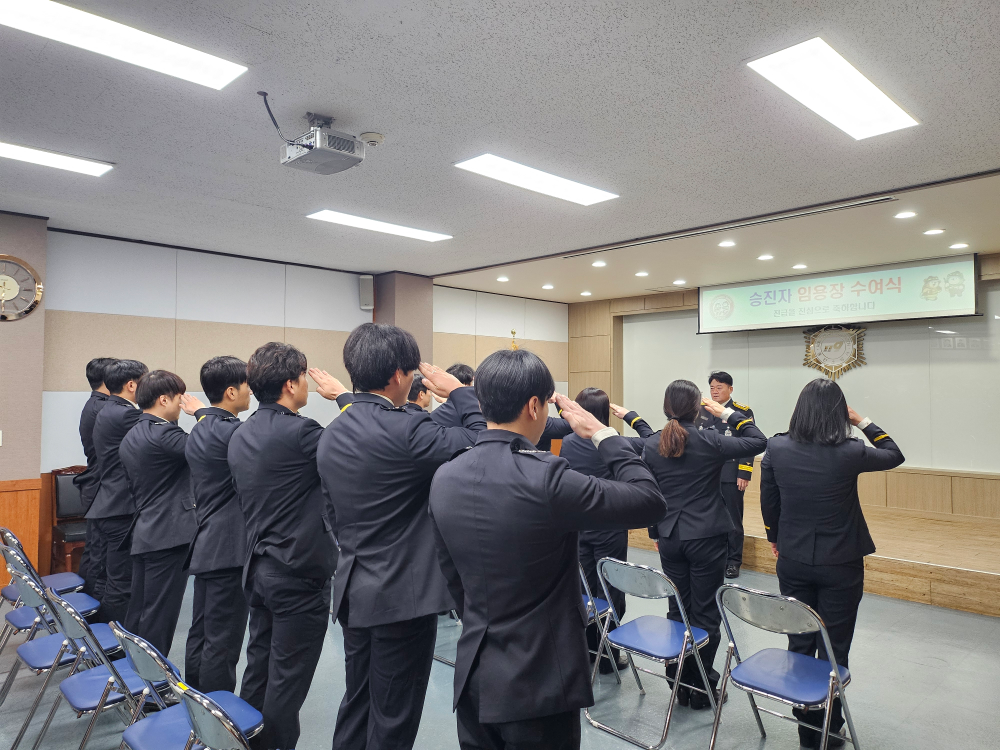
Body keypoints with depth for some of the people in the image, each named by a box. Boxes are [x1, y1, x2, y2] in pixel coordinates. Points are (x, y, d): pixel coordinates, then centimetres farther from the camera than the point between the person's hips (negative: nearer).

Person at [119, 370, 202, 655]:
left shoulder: (131, 436, 13)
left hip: (143, 534, 10)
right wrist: (200, 411, -11)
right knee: (159, 615, 1)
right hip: (169, 536, -10)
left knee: (139, 610, 19)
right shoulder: (162, 433, -19)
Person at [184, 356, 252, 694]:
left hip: (205, 547, 10)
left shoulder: (199, 430, 13)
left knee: (201, 634, 19)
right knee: (223, 641, 0)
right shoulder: (229, 431, -19)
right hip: (230, 550, -10)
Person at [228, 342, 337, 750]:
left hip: (258, 568, 9)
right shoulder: (299, 432, -21)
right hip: (299, 571, -8)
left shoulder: (240, 435, 6)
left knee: (259, 666, 20)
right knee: (288, 677, 5)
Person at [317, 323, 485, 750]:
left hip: (353, 592, 8)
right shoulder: (403, 429, -23)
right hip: (403, 595, -8)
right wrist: (458, 392, -10)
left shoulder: (331, 435, 5)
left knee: (356, 707, 22)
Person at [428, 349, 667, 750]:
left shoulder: (443, 479, -4)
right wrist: (603, 435, -7)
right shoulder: (546, 477, -25)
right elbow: (650, 502, -16)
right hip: (538, 683, -6)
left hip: (472, 677, 6)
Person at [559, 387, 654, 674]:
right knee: (610, 591, 8)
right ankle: (607, 657, 18)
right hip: (610, 527, -4)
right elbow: (651, 439, 1)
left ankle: (586, 650, 29)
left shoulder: (567, 443, -5)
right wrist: (629, 416, 9)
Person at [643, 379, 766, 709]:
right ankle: (700, 687, 18)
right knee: (705, 613, 7)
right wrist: (727, 413, 2)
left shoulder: (651, 446, -2)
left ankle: (679, 683, 25)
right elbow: (758, 441, -1)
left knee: (677, 610, 15)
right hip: (706, 537, -4)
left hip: (670, 538, 4)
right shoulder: (710, 442, -13)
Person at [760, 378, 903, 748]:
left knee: (799, 645, 16)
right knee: (833, 651, 12)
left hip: (793, 561, 3)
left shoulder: (776, 448, -11)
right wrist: (863, 422, 7)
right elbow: (894, 456, 3)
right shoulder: (849, 453, -19)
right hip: (840, 565, -2)